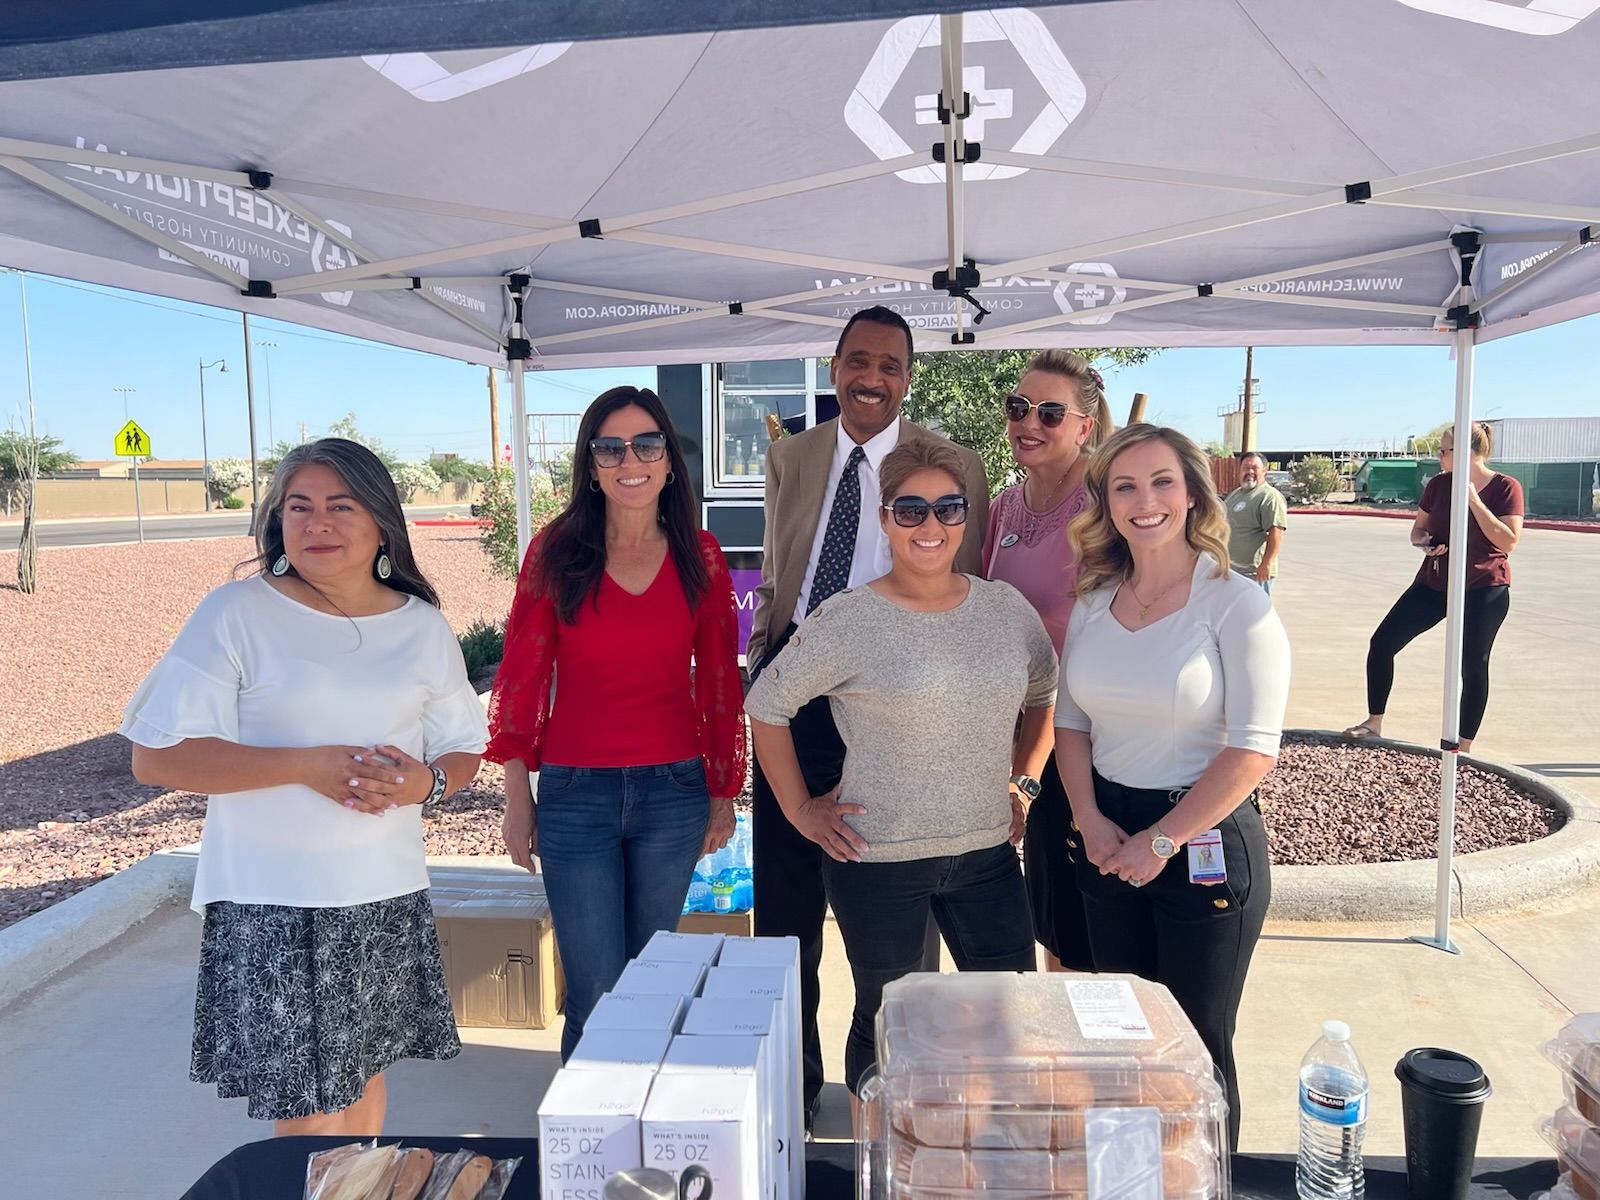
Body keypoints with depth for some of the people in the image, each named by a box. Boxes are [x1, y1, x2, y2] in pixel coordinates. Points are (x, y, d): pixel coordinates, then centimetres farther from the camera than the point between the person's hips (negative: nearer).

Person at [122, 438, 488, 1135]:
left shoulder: (423, 626, 6)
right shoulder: (236, 615, -6)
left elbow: (463, 752, 11)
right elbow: (157, 757, -11)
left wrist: (425, 781, -12)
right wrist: (306, 766, -20)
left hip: (387, 897, 4)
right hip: (272, 906, -4)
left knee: (365, 1075, 17)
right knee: (311, 1114, 0)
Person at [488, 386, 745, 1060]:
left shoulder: (699, 556, 3)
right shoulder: (556, 551, -2)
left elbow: (720, 680, 7)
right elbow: (521, 675, 2)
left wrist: (724, 793, 8)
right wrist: (517, 796, 1)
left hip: (674, 792, 2)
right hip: (575, 794, -1)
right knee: (596, 993, 2)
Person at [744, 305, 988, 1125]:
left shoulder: (953, 466, -2)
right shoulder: (790, 458, 9)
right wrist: (761, 666, 8)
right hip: (795, 685, 3)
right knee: (785, 900, 12)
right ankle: (791, 1080, 33)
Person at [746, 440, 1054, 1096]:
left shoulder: (1007, 608, 1)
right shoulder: (848, 619, -11)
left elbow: (1042, 696, 18)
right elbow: (765, 707, -3)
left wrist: (1016, 782, 12)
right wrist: (800, 810, -3)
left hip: (987, 851, 4)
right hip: (877, 859, -3)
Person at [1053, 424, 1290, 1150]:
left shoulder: (1236, 604, -12)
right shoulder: (1094, 601, 4)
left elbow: (1253, 750, -16)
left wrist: (1161, 842, -14)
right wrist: (1091, 822, -4)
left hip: (1205, 843, -5)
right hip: (1110, 844, 5)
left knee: (1197, 1049, 11)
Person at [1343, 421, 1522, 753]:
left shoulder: (1505, 488, -10)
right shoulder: (1439, 484, 2)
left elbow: (1509, 541, -18)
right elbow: (1418, 529, 12)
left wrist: (1473, 500, -22)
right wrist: (1423, 542, -12)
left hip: (1484, 591, -4)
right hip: (1434, 583, 4)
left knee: (1473, 668, 1)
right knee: (1382, 642, -4)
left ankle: (1464, 749, 13)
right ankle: (1374, 723, 7)